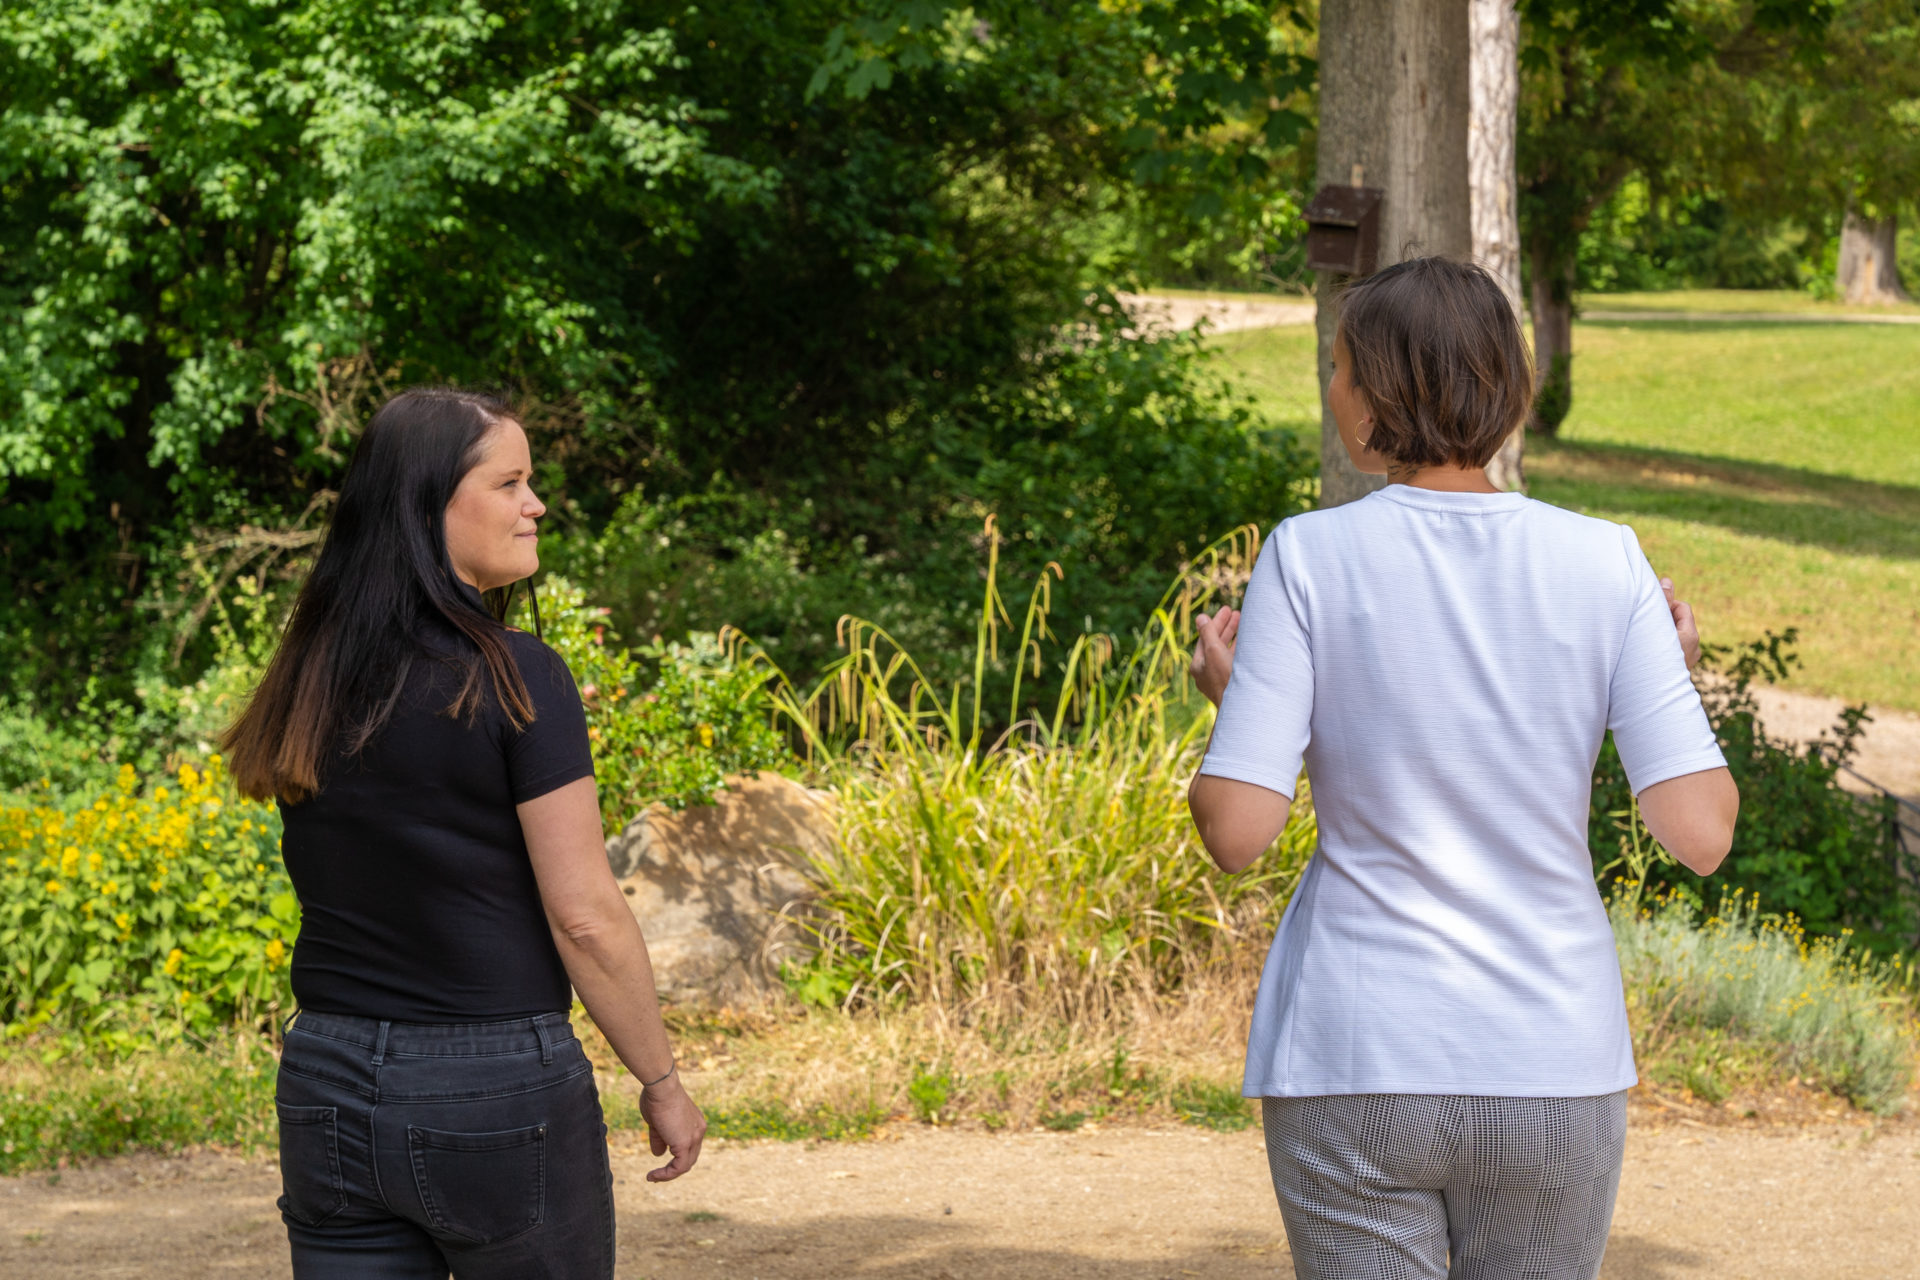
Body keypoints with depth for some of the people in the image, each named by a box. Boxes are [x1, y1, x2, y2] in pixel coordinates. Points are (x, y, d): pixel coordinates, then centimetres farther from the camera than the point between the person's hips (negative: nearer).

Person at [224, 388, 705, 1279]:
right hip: (497, 1085, -5)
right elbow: (586, 916, -13)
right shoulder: (515, 680, -13)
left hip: (326, 1080, 5)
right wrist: (662, 1083, -4)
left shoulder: (308, 682, 6)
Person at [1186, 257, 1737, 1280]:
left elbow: (1235, 833, -11)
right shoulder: (1604, 565, -4)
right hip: (1553, 1074, 2)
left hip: (1357, 1075, -2)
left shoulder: (1310, 558, -8)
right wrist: (1677, 680, 11)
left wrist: (1229, 697, 10)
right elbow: (1701, 834, -8)